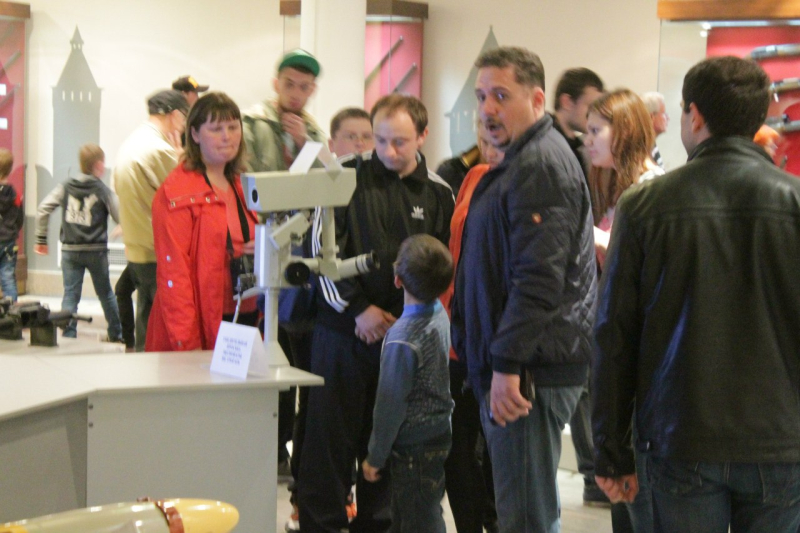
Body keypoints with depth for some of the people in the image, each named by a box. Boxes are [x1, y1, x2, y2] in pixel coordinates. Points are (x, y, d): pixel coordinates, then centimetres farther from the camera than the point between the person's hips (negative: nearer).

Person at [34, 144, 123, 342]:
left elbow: (43, 209, 0)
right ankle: (116, 334, 24)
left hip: (70, 251, 2)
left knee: (70, 294, 4)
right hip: (96, 251, -1)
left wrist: (41, 238, 8)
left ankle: (69, 335, -3)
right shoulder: (102, 191, -6)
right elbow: (120, 216, -9)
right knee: (106, 294, 13)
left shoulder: (65, 187, 2)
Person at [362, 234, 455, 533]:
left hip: (414, 446, -8)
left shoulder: (402, 338, -23)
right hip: (439, 432, 8)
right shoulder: (440, 315, -2)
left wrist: (375, 456, -8)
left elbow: (391, 404, -17)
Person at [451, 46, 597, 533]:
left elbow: (538, 278, -24)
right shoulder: (522, 161, 20)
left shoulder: (541, 167, -15)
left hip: (532, 372, -11)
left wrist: (508, 364, -25)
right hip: (521, 365, 11)